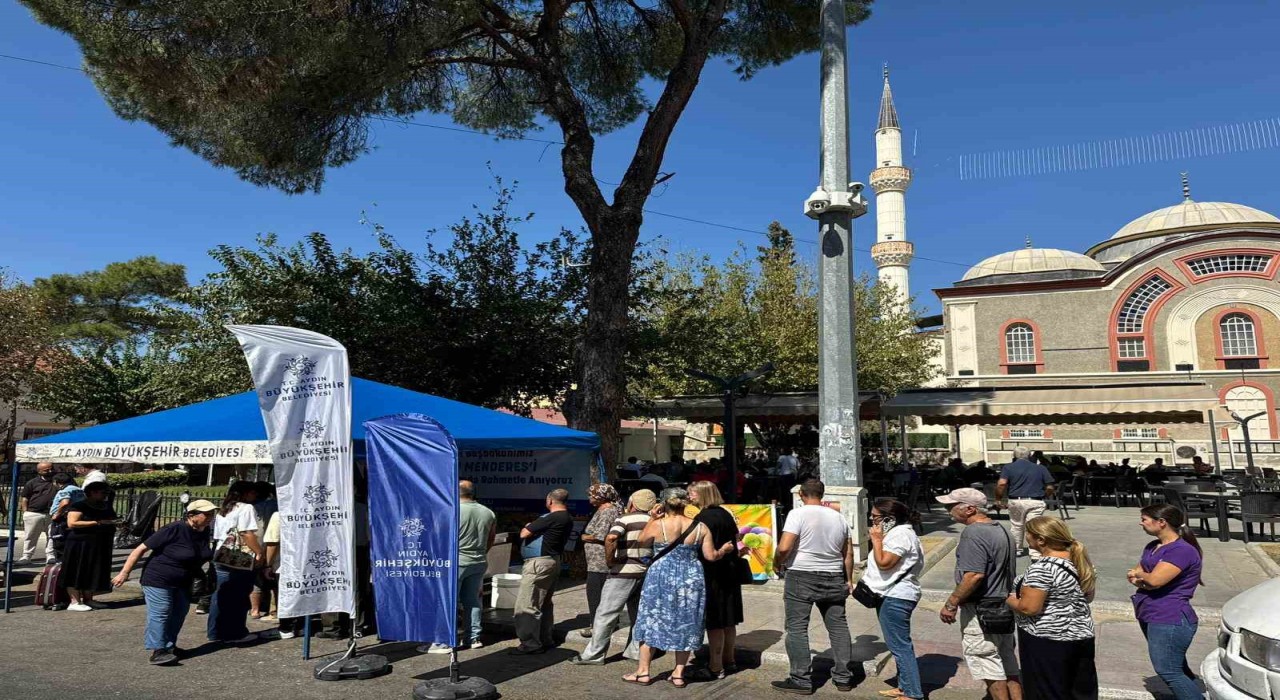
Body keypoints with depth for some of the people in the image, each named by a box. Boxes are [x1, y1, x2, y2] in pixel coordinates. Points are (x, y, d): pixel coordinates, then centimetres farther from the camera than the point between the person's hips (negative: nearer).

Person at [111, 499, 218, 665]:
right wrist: (125, 573, -18)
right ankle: (157, 651, -5)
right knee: (160, 614, -8)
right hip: (158, 580, -7)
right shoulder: (175, 529, -24)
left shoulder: (205, 532, -3)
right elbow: (141, 549, -18)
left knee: (178, 614, 9)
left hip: (182, 583, 7)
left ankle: (169, 646, 21)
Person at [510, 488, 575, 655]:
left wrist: (526, 527, 6)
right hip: (554, 561, 10)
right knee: (544, 603, 18)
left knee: (526, 605, -4)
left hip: (540, 563, -10)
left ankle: (531, 644, -3)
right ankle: (545, 639, 24)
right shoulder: (567, 518, 9)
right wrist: (533, 527, 14)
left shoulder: (551, 518, -20)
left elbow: (524, 534, -15)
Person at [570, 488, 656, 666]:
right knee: (637, 614, 18)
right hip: (645, 572, 6)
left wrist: (609, 559, -17)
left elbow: (611, 538, -28)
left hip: (624, 573, -6)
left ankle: (593, 654, 3)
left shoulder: (624, 519, -11)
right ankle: (636, 650, 23)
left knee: (605, 614, 0)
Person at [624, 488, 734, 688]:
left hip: (661, 579, -2)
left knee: (651, 623, 10)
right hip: (690, 580, 3)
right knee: (685, 625, 12)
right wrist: (726, 549, 18)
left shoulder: (657, 525, -11)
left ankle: (643, 672, 16)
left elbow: (642, 542, 7)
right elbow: (711, 556, -1)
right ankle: (679, 674, 17)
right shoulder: (700, 527, -4)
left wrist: (652, 517, 9)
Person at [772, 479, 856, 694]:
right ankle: (843, 677, 22)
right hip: (833, 579, 5)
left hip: (801, 577, -5)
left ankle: (801, 680, 4)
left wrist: (777, 562, 0)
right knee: (838, 627, 14)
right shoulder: (838, 517, 8)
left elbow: (784, 548, -18)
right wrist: (849, 579, 23)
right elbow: (848, 553, 13)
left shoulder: (798, 514, -10)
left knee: (797, 628, 2)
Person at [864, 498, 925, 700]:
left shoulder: (901, 535, -18)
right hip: (892, 596, 11)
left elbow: (884, 563, -24)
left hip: (896, 598, -11)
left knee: (900, 646, -6)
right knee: (900, 644, 17)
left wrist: (876, 539, -17)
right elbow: (881, 563, 21)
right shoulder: (895, 532, 15)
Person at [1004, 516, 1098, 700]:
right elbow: (1088, 597, 15)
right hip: (1082, 635, 8)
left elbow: (1029, 608, -24)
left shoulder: (1042, 567, -22)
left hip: (1047, 642, -8)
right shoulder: (1081, 560, 4)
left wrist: (1008, 600, -6)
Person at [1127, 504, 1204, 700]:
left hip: (1170, 621, -10)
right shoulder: (1152, 547, 14)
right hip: (1150, 618, 10)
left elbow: (1154, 580, -23)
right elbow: (1133, 574, 15)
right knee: (1178, 669, 17)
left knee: (1168, 672, -11)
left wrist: (1139, 574, -2)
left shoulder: (1182, 551, -15)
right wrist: (1140, 580, -8)